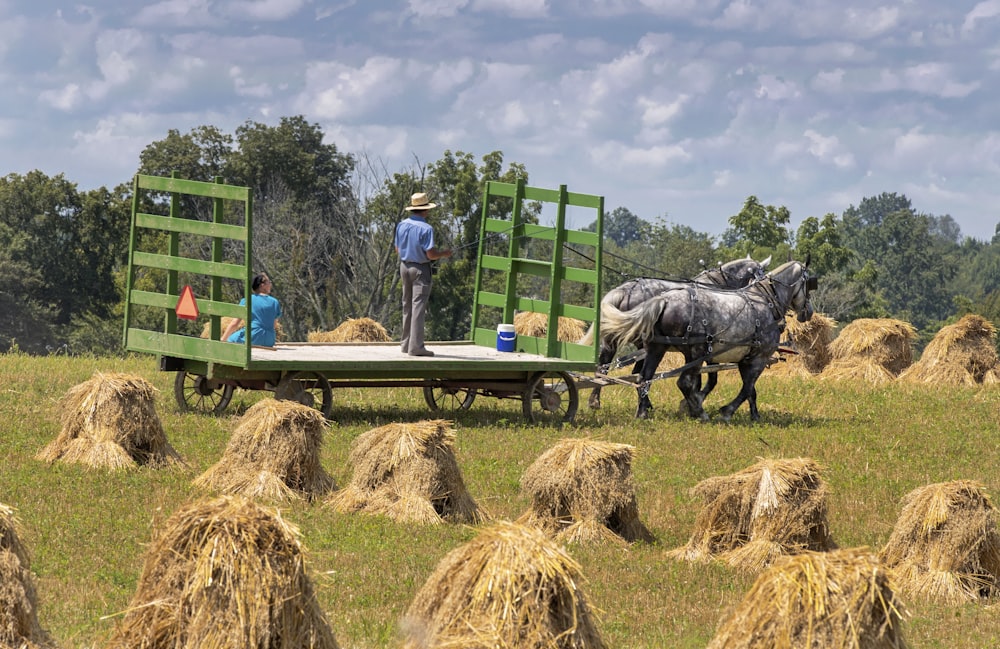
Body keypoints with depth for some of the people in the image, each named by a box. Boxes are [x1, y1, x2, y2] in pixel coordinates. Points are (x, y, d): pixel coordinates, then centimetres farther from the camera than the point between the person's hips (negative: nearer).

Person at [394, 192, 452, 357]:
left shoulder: (402, 225, 2)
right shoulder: (426, 229, -17)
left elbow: (398, 250, 10)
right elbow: (430, 254, -19)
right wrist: (444, 254, 0)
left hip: (405, 266, 6)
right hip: (420, 269, -6)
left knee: (407, 306, 15)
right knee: (418, 307, -5)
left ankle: (406, 343, 20)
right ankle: (416, 346, -7)